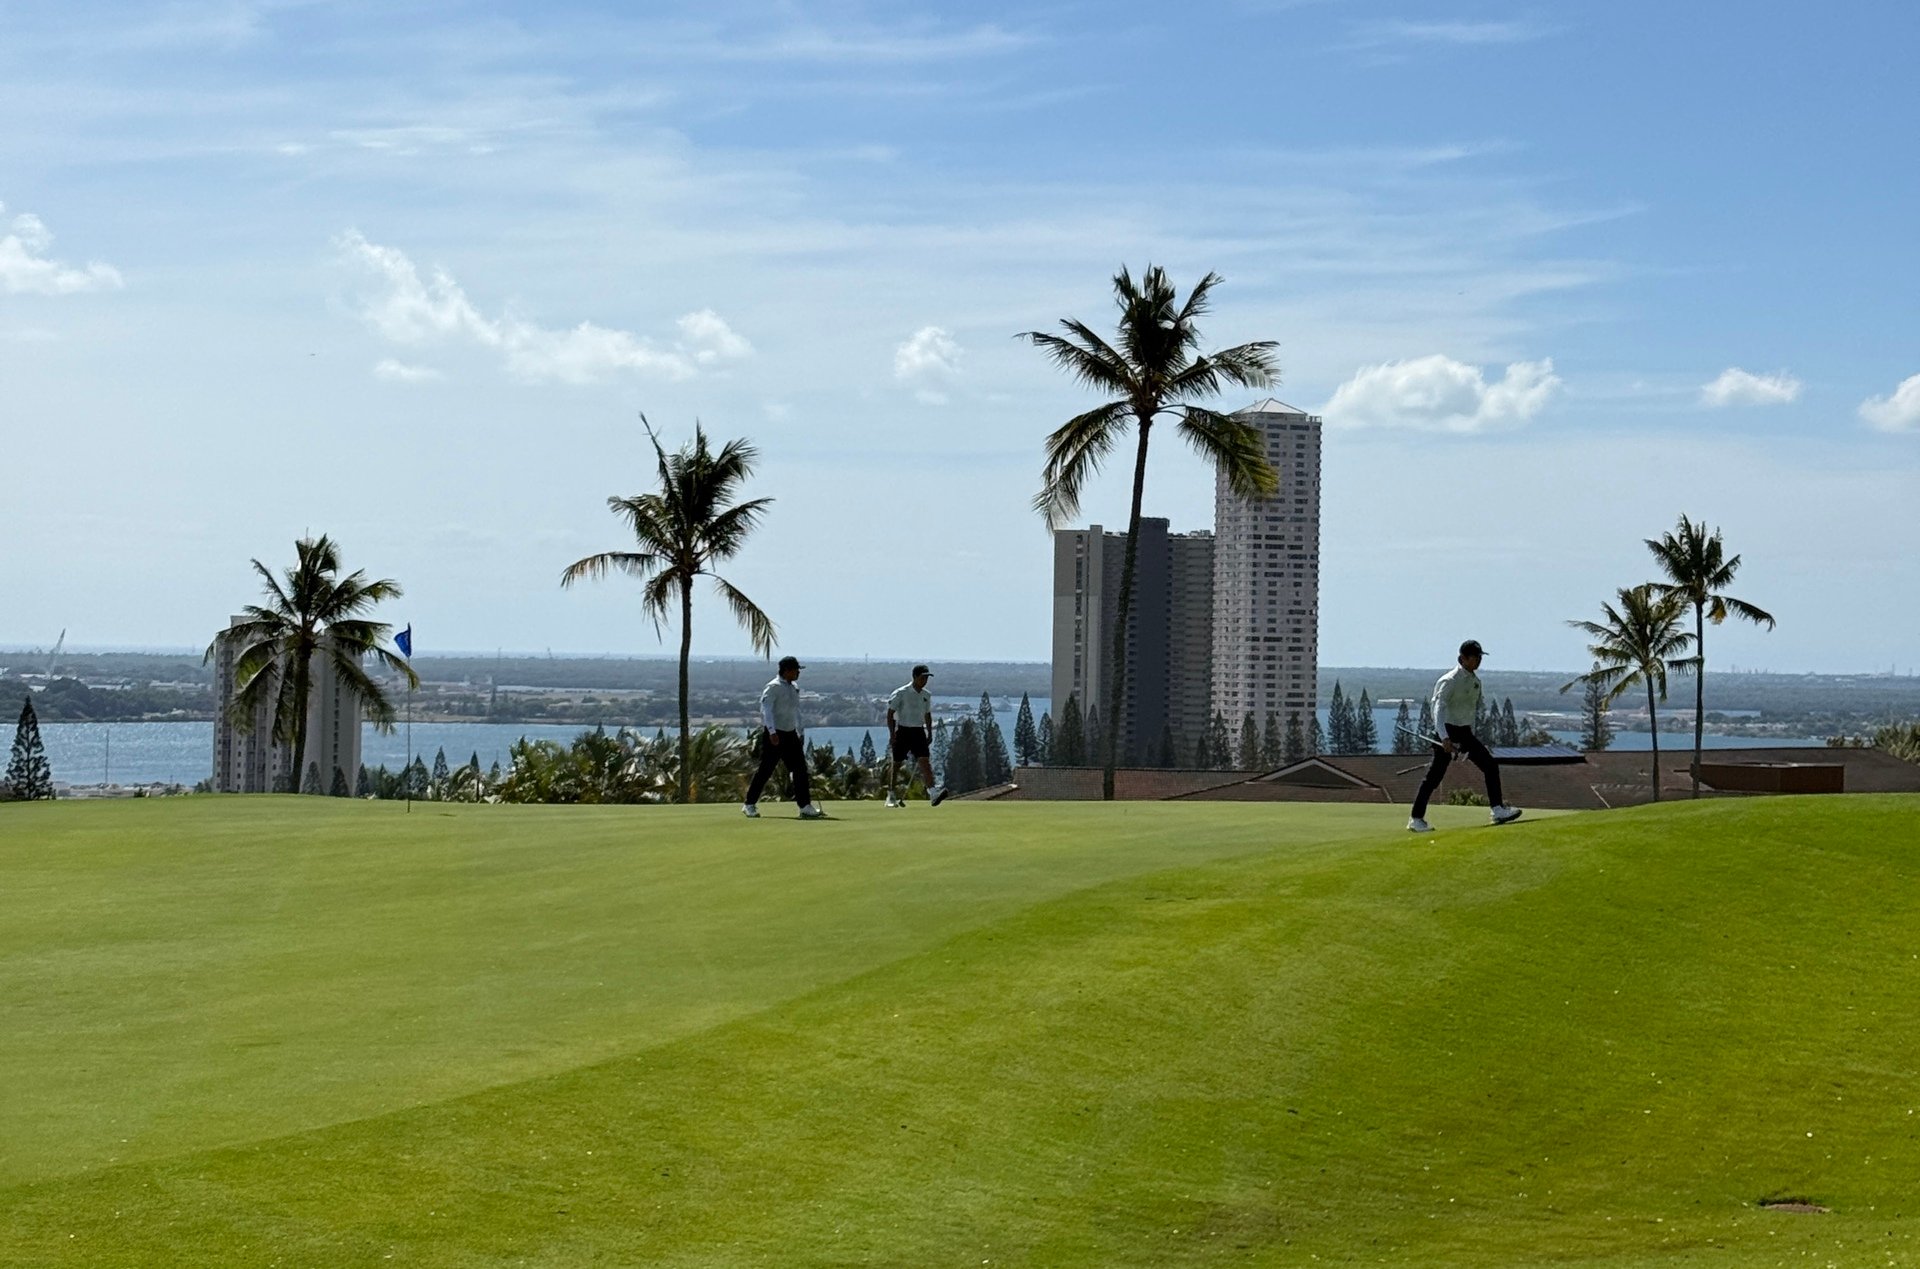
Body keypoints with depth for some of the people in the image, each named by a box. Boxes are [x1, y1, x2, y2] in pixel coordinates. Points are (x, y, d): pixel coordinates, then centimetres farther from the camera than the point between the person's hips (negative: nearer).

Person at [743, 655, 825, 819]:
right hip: (773, 735, -8)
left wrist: (800, 733, 22)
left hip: (790, 734, 8)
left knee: (800, 769, 1)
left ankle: (805, 807, 1)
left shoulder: (794, 687, 13)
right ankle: (750, 805, 8)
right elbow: (766, 709, -23)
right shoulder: (773, 687, -13)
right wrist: (772, 732, -33)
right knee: (765, 770, -3)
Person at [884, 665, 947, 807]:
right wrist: (892, 734, -14)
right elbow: (890, 714, -8)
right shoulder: (901, 693, -9)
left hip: (919, 731, 4)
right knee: (895, 764, 4)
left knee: (925, 761, -12)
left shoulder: (926, 695, 8)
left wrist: (930, 733, 15)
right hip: (903, 730, -4)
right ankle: (890, 796, 17)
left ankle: (932, 793, -23)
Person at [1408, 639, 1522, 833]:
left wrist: (1470, 735, 21)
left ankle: (1498, 810, 2)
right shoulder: (1450, 681, -16)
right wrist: (1444, 738, -39)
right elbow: (1439, 708, -27)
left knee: (1490, 766, 0)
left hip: (1465, 732, 8)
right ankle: (1416, 819, -4)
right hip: (1448, 731, -8)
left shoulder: (1475, 681, 9)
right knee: (1435, 775, -8)